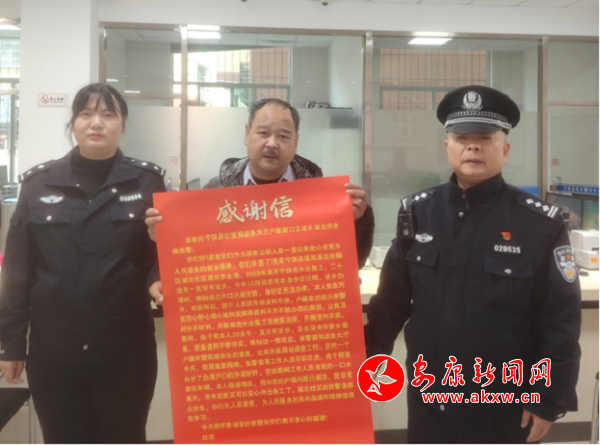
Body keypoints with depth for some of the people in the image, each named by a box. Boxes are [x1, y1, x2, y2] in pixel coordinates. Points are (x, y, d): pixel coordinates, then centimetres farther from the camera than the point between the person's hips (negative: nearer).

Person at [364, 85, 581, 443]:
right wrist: (368, 357, 5)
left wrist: (548, 399, -8)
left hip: (505, 405, -2)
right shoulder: (418, 212, -3)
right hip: (429, 398, 3)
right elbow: (392, 298, 4)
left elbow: (561, 322, -8)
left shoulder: (540, 224, -11)